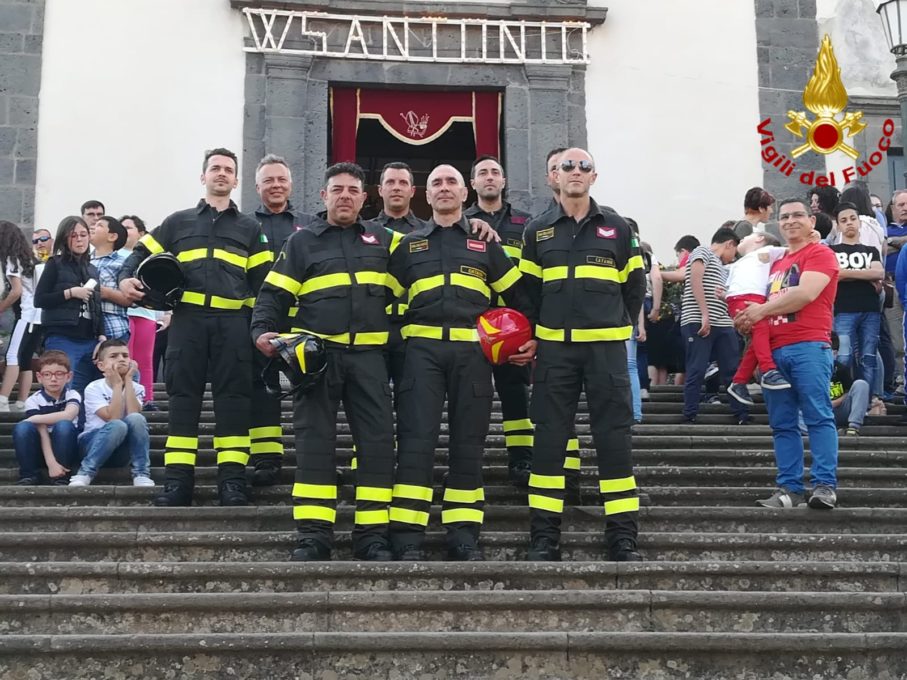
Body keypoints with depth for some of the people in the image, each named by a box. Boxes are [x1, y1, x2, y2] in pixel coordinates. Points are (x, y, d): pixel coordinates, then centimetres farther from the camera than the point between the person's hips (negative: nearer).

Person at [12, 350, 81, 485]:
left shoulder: (72, 396, -6)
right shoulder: (33, 401, -7)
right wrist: (51, 463, -31)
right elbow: (42, 432, -18)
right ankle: (29, 476, -15)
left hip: (66, 451, -1)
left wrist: (34, 419, -22)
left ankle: (60, 477, -20)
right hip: (41, 451, 1)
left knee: (64, 425, -31)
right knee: (22, 427, -26)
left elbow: (68, 415, -29)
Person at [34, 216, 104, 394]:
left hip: (90, 341, 5)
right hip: (61, 339, -5)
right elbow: (39, 300, -5)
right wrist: (71, 293, -11)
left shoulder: (93, 270, 18)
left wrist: (102, 336, 4)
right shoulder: (55, 264, 3)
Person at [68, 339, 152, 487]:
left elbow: (133, 415, -20)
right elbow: (113, 418, -23)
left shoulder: (136, 388, 1)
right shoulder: (93, 388, -10)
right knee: (118, 426, -36)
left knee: (136, 418, -28)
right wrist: (117, 384, -19)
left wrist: (128, 380, -16)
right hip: (92, 445, -3)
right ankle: (84, 473, -26)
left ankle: (141, 475, -25)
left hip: (122, 450, 3)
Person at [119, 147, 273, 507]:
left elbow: (263, 281, 11)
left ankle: (232, 478, 0)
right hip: (187, 319, 0)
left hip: (233, 322, 0)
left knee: (232, 396, -3)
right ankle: (178, 480, 2)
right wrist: (126, 278, -5)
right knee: (183, 395, -1)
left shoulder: (249, 228, 17)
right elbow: (142, 254, 17)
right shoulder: (178, 222, 17)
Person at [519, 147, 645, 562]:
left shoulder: (617, 228, 8)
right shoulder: (537, 231, 10)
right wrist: (540, 330, 8)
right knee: (549, 439, 0)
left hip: (606, 347, 0)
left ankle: (622, 537, 6)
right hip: (554, 347, 1)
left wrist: (620, 326, 9)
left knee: (614, 438, -1)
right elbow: (528, 289, 13)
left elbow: (634, 286, 13)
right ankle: (544, 536, 7)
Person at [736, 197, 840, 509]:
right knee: (782, 423, 5)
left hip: (809, 346, -8)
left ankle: (825, 485, -8)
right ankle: (789, 488, 7)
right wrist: (749, 319, 7)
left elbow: (806, 293, -13)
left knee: (818, 416, -9)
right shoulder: (776, 263, 25)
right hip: (775, 350, 8)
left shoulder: (820, 254, 2)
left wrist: (761, 310, -5)